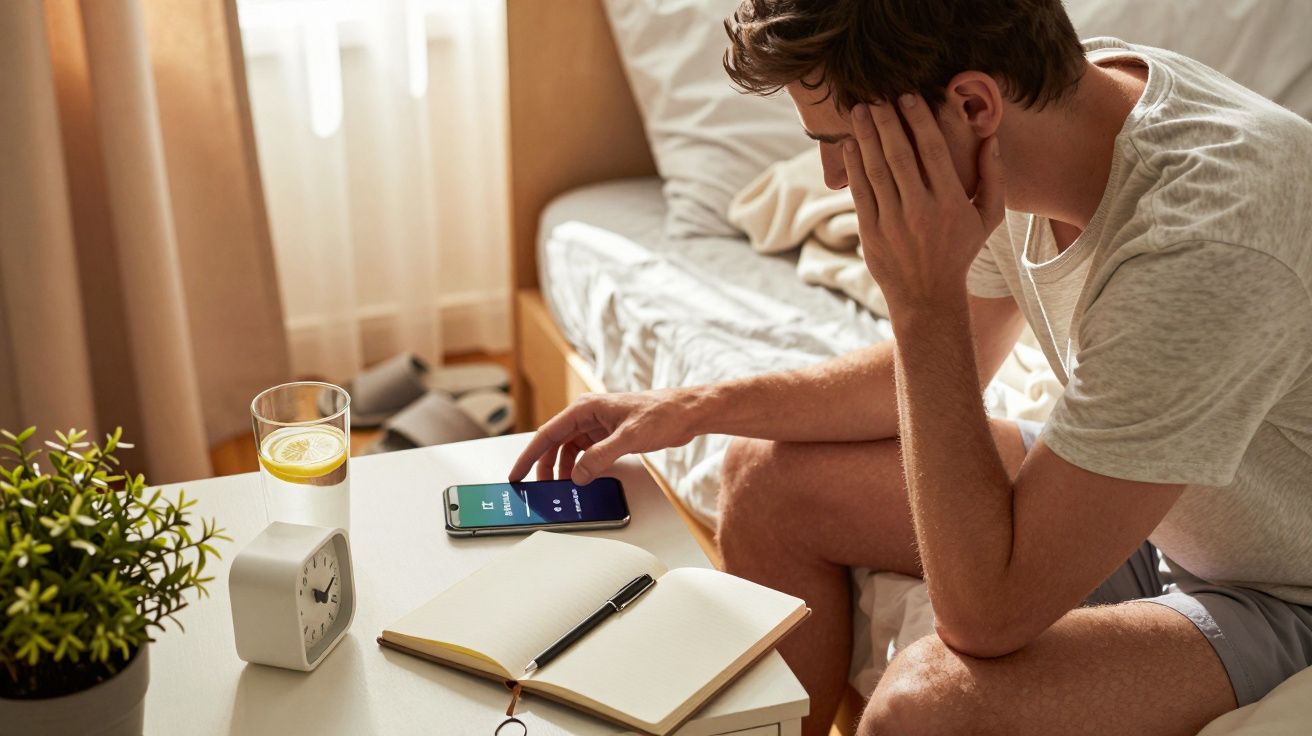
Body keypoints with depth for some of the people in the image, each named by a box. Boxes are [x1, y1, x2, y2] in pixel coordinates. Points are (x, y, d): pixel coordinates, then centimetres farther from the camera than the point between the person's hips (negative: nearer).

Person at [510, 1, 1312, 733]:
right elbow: (933, 376, 5)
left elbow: (987, 613, -32)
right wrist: (696, 408, -1)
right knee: (768, 478, 2)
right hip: (1122, 502, 7)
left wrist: (926, 295, -33)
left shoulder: (1207, 243, -38)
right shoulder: (1066, 84, -12)